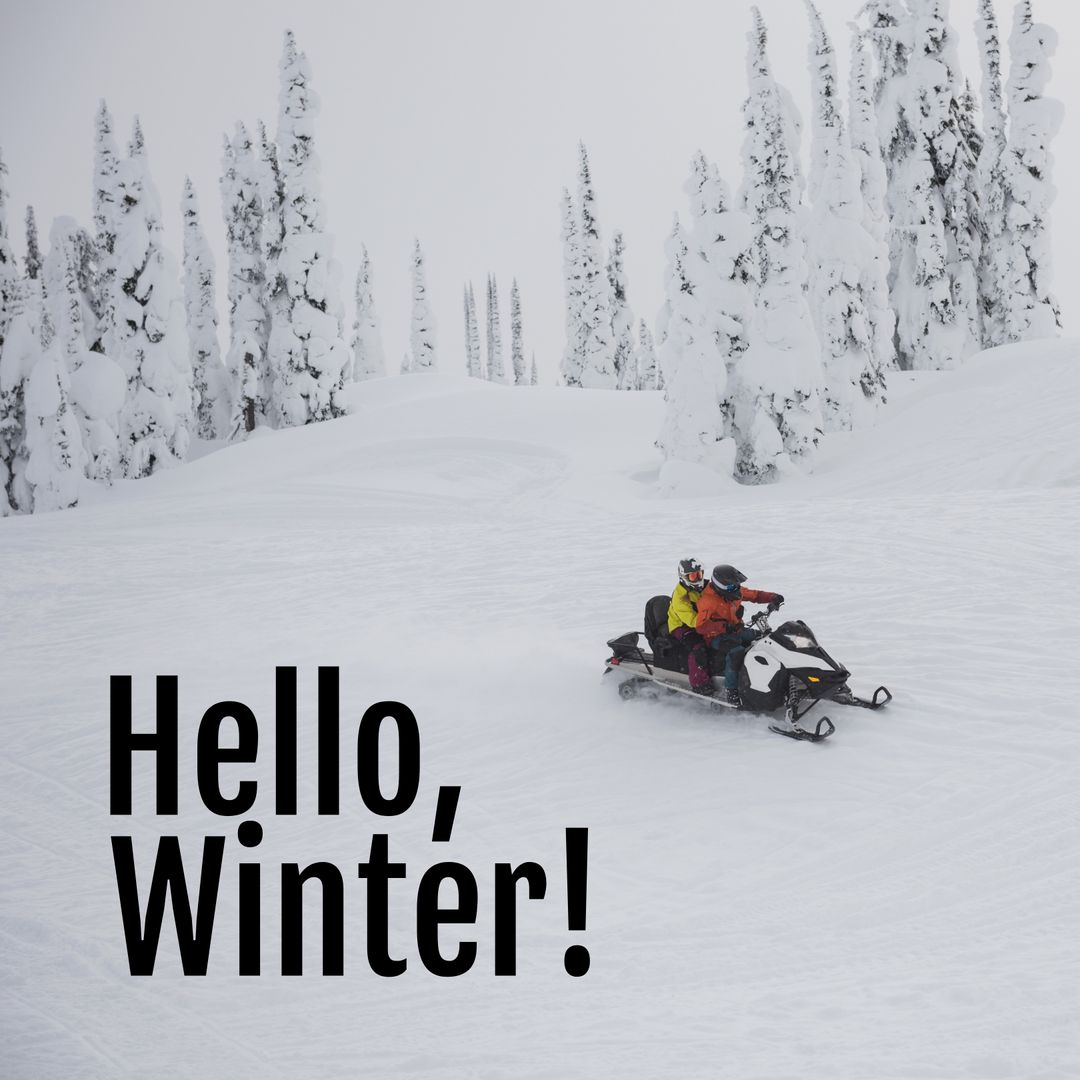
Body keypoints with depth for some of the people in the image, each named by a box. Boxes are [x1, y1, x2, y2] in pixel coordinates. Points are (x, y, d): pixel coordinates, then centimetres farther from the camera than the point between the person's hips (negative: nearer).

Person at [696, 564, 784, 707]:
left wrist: (773, 598, -2)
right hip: (718, 637, -8)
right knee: (736, 652, -36)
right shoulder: (707, 601, -19)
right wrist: (725, 627, -36)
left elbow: (755, 595, 16)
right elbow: (701, 626, -26)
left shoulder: (736, 592, 4)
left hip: (737, 630, 8)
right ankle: (731, 690, -32)